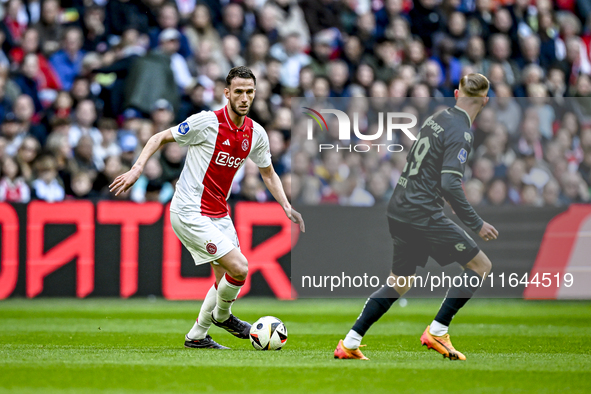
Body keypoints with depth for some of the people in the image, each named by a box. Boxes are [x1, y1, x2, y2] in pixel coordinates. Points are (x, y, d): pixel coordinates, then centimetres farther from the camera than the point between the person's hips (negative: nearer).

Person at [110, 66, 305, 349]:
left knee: (228, 277, 10)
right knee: (239, 267, -15)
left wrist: (287, 207, 6)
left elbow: (268, 173, 18)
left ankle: (197, 336, 25)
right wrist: (137, 169, -20)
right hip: (190, 213, -8)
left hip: (218, 214, 8)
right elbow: (160, 138, -8)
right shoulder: (207, 122, -17)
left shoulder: (256, 134, 3)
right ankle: (221, 316, 13)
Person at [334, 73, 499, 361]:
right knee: (481, 266, 2)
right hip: (423, 216, -9)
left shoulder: (436, 119, 11)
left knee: (400, 283, 19)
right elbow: (449, 184, -23)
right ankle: (437, 331, 1)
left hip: (399, 210, 9)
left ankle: (350, 343, 16)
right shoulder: (460, 132, -15)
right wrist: (476, 224, -17)